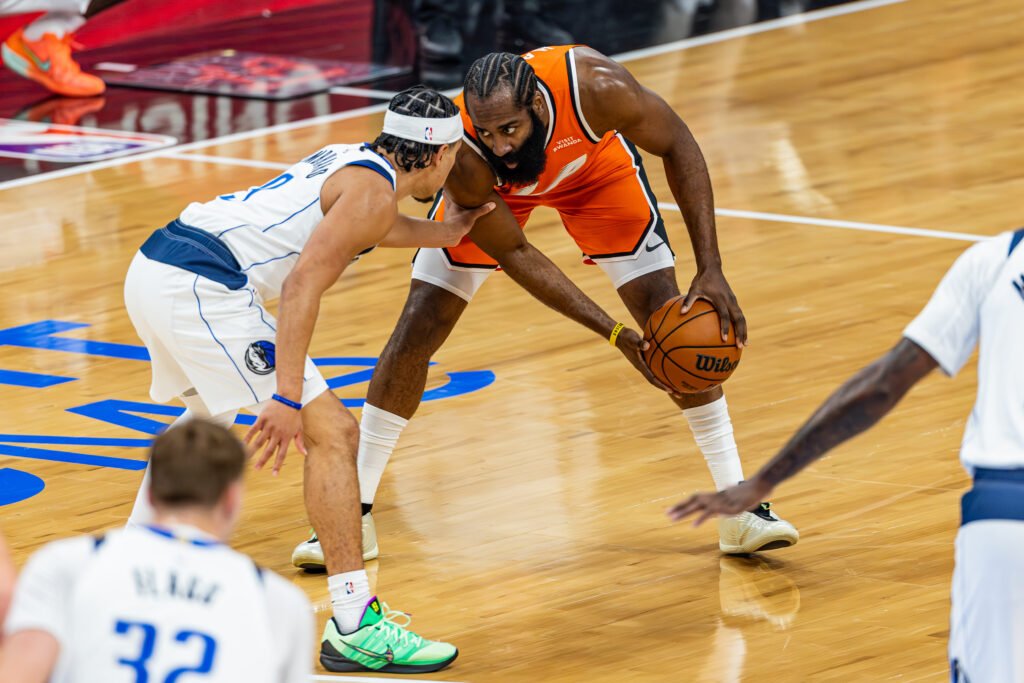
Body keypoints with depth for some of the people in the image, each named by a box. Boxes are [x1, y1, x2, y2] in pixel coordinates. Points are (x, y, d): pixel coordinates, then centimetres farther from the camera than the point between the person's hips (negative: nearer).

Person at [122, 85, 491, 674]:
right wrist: (288, 397, -21)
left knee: (206, 421, 35)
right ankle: (356, 627, -14)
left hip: (153, 268, 10)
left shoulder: (350, 162, 22)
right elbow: (303, 284, -18)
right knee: (332, 431, -9)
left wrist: (447, 233, 59)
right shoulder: (374, 192, -7)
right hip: (202, 288, -10)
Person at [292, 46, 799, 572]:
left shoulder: (596, 88, -41)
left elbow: (677, 147, -22)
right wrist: (614, 334, -30)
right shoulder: (463, 156, -40)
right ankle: (355, 513, 5)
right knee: (417, 331, -8)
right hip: (489, 191, -1)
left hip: (595, 164, 1)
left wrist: (710, 270, -28)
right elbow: (512, 253, -26)